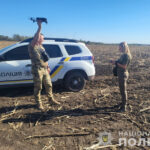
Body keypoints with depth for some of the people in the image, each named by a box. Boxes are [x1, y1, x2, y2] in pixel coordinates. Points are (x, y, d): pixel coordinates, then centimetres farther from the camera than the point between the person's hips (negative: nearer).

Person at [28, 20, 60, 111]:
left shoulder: (41, 47, 18)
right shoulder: (32, 46, -8)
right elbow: (35, 38, -30)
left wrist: (48, 67, 19)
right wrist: (40, 27, -32)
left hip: (45, 69, 8)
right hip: (37, 70, -8)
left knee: (49, 85, 14)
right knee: (38, 88, 2)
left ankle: (51, 100, 29)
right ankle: (39, 103, 15)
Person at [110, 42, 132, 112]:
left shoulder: (126, 55, -18)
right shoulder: (123, 55, 11)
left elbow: (124, 66, -22)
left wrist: (116, 63, -17)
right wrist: (115, 62, 3)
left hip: (123, 74, -10)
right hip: (121, 74, 10)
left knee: (123, 91, -2)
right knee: (122, 90, 19)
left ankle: (124, 107, 8)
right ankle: (124, 104, 35)